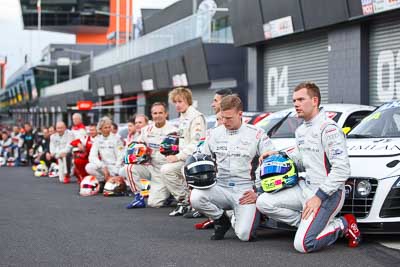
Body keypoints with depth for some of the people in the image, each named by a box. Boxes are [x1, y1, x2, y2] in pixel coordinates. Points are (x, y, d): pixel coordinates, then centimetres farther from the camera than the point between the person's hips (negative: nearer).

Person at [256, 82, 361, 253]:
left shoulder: (328, 128, -16)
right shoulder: (301, 130, 14)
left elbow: (342, 169, -23)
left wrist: (319, 197, -23)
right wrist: (279, 155, 8)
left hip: (328, 193, -9)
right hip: (305, 187, 9)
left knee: (302, 245, -19)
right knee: (263, 202, -3)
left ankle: (343, 225, 4)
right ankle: (310, 223, 2)